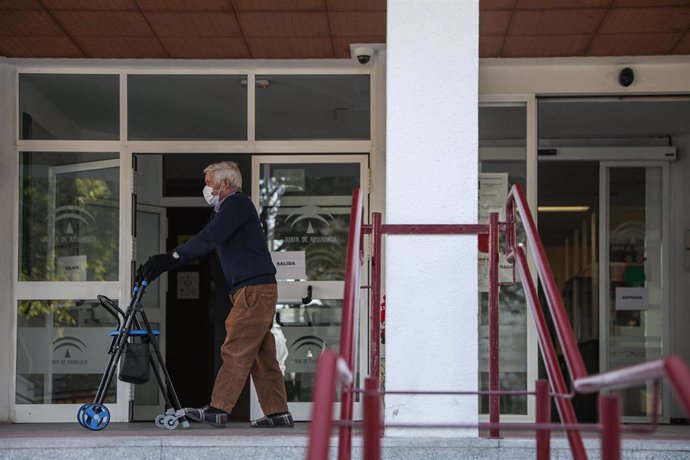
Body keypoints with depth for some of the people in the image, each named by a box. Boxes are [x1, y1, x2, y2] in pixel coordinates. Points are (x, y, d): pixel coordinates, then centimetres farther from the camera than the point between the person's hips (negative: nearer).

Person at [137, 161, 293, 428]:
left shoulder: (237, 203, -9)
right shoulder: (223, 211, 23)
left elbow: (208, 240, -22)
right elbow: (201, 245, 17)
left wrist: (171, 258, -24)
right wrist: (161, 265, 7)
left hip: (255, 289, -10)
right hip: (256, 291, 10)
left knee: (235, 350, -10)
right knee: (261, 354, 8)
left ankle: (218, 409, -10)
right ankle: (278, 413, 9)